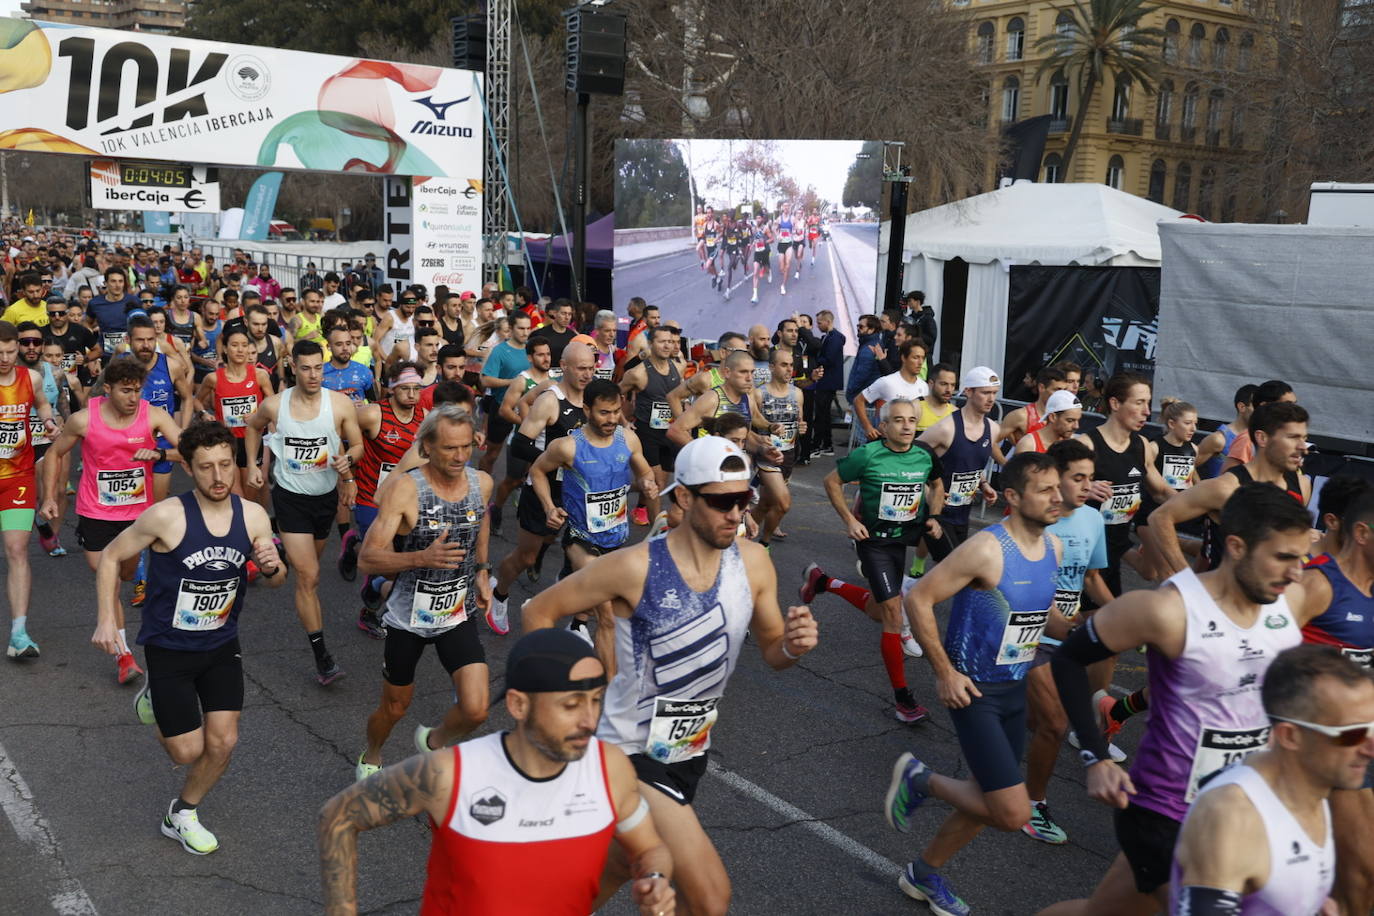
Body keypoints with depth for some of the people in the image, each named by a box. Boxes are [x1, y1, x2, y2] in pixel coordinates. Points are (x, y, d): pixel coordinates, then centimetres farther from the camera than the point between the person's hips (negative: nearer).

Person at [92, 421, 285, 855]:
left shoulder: (253, 515, -11)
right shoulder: (167, 516, -22)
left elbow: (275, 581, 2)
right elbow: (111, 557, -7)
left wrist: (272, 567, -22)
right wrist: (107, 619, -12)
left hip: (222, 644, 3)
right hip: (168, 647, -3)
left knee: (223, 743, 2)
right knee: (188, 751, 3)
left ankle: (181, 815, 31)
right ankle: (156, 697, 36)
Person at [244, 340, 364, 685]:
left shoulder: (341, 404, -11)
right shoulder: (274, 405, -9)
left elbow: (358, 444, -2)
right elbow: (253, 426, 13)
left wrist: (348, 458, -23)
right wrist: (252, 464, 5)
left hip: (326, 495, 2)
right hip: (290, 496, -2)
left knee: (310, 566, 24)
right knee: (307, 576, -10)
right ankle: (322, 657, -8)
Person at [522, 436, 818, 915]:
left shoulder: (753, 562, -7)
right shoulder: (634, 567, -22)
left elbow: (771, 651, 4)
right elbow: (539, 612, -12)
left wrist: (793, 646, -19)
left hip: (691, 750, 6)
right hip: (631, 752, -6)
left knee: (621, 867, 25)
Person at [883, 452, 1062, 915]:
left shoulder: (1054, 548, 1)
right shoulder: (986, 550, -23)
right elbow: (917, 599, -21)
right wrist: (945, 673, -19)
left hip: (1016, 690, 8)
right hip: (973, 692, -8)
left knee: (989, 800, 17)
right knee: (1014, 813, -11)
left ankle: (924, 874, 38)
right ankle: (919, 778, 12)